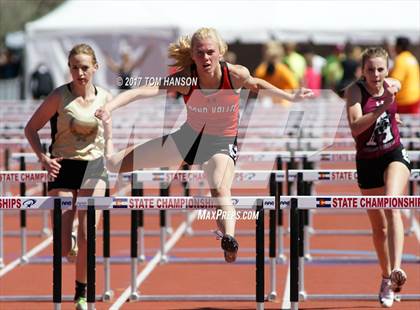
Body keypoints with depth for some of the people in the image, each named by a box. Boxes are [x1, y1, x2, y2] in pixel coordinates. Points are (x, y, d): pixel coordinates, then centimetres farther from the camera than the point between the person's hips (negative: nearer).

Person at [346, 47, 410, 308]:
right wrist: (381, 107, -37)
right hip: (368, 162, -1)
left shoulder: (393, 85, -2)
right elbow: (355, 128, -30)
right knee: (379, 226, 8)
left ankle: (396, 269, -39)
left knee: (391, 206, -27)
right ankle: (386, 278, 29)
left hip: (394, 155, 1)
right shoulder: (355, 90, -15)